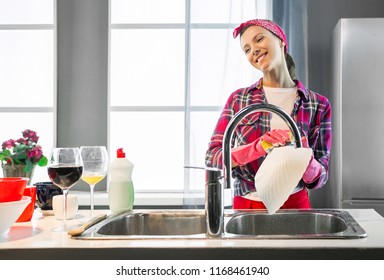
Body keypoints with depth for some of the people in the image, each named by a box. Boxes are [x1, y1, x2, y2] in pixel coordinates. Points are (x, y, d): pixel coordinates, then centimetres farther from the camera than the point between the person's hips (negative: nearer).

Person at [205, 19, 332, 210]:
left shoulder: (318, 105, -1)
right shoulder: (239, 99, 1)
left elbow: (319, 178, 0)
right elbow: (212, 159, -6)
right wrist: (258, 147, -23)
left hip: (295, 204, 0)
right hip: (246, 206, 0)